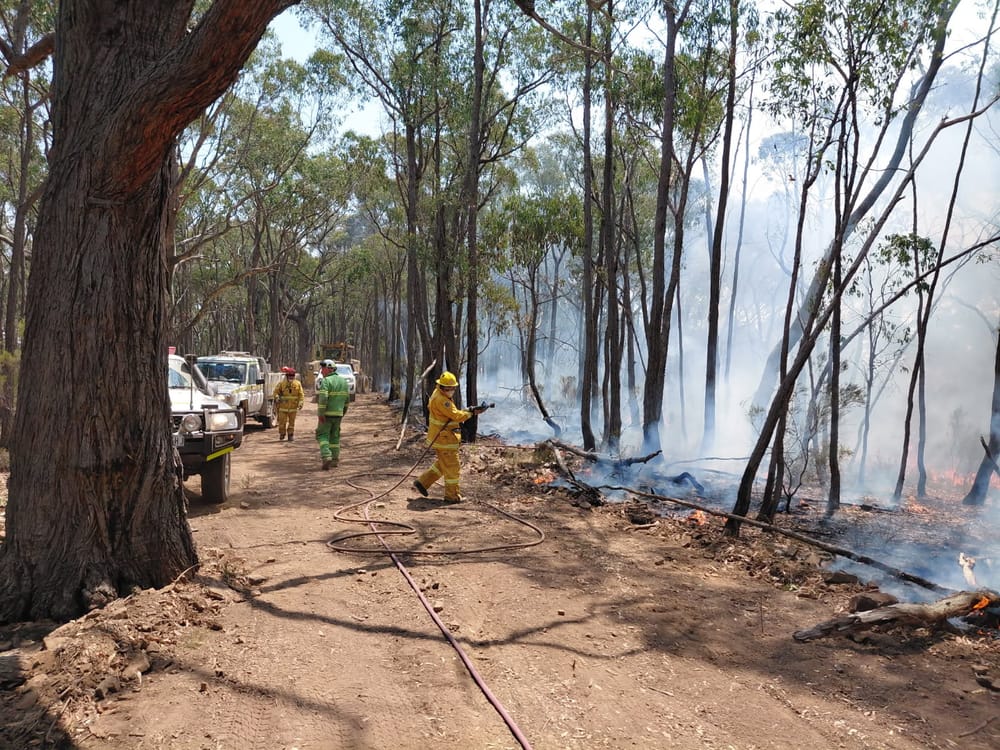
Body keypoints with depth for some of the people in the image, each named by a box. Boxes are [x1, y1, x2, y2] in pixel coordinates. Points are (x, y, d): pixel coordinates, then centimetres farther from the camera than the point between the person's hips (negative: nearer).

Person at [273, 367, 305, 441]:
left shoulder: (297, 384, 2)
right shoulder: (281, 384, -2)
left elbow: (301, 394, 2)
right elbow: (276, 392, 4)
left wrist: (301, 403, -9)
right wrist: (277, 397, -16)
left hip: (293, 408, 1)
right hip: (283, 407, -1)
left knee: (291, 423, 8)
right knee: (282, 422, 1)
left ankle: (290, 435, 20)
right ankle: (282, 434, 20)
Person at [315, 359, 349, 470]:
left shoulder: (325, 381, -14)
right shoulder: (343, 381, 10)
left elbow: (323, 398, -23)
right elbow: (347, 398, 14)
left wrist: (321, 413, -21)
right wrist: (344, 410, 23)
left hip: (327, 414, -6)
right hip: (338, 413, 6)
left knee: (322, 435, 0)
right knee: (335, 436, 15)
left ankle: (326, 457, -17)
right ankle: (335, 459, 16)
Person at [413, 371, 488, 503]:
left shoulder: (439, 394, 9)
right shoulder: (440, 399, -23)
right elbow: (456, 415, -24)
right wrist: (471, 412, -14)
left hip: (443, 436, 10)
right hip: (443, 438, -10)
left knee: (443, 464, 23)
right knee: (452, 467, 1)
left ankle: (422, 482, 25)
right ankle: (452, 495, 11)